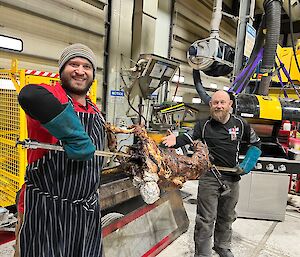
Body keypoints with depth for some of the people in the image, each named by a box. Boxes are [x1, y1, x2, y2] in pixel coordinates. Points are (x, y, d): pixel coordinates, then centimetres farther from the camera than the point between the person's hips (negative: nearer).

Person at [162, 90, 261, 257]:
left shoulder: (240, 124, 1)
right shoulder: (204, 125, -4)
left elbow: (256, 144, 14)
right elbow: (188, 138, -14)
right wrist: (175, 141, -36)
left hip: (232, 178, 3)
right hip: (209, 177, -3)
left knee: (227, 216, 21)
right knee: (206, 218, 2)